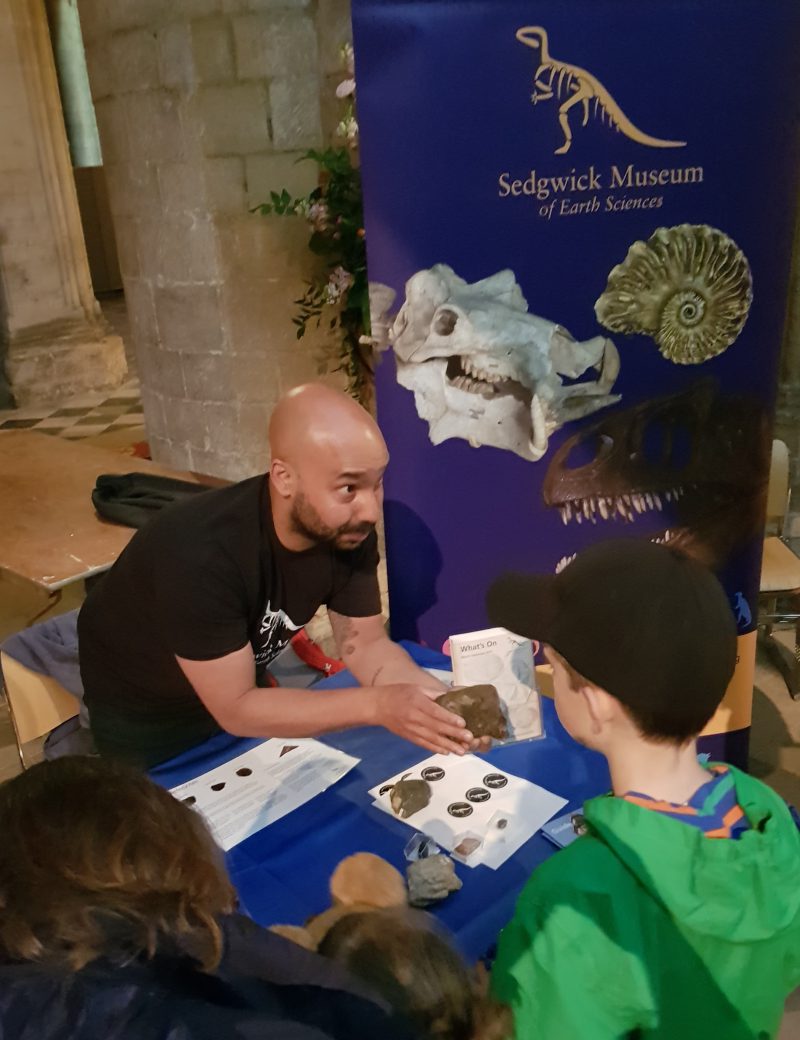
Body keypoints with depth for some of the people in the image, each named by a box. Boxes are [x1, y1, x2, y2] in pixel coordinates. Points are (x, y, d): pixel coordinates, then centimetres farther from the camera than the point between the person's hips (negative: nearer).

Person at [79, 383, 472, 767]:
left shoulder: (348, 532, -23)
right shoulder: (201, 553, -40)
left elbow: (366, 645, -13)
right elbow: (235, 709, -33)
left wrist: (442, 698, -31)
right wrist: (376, 705, -39)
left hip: (239, 688, 5)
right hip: (138, 712, -4)